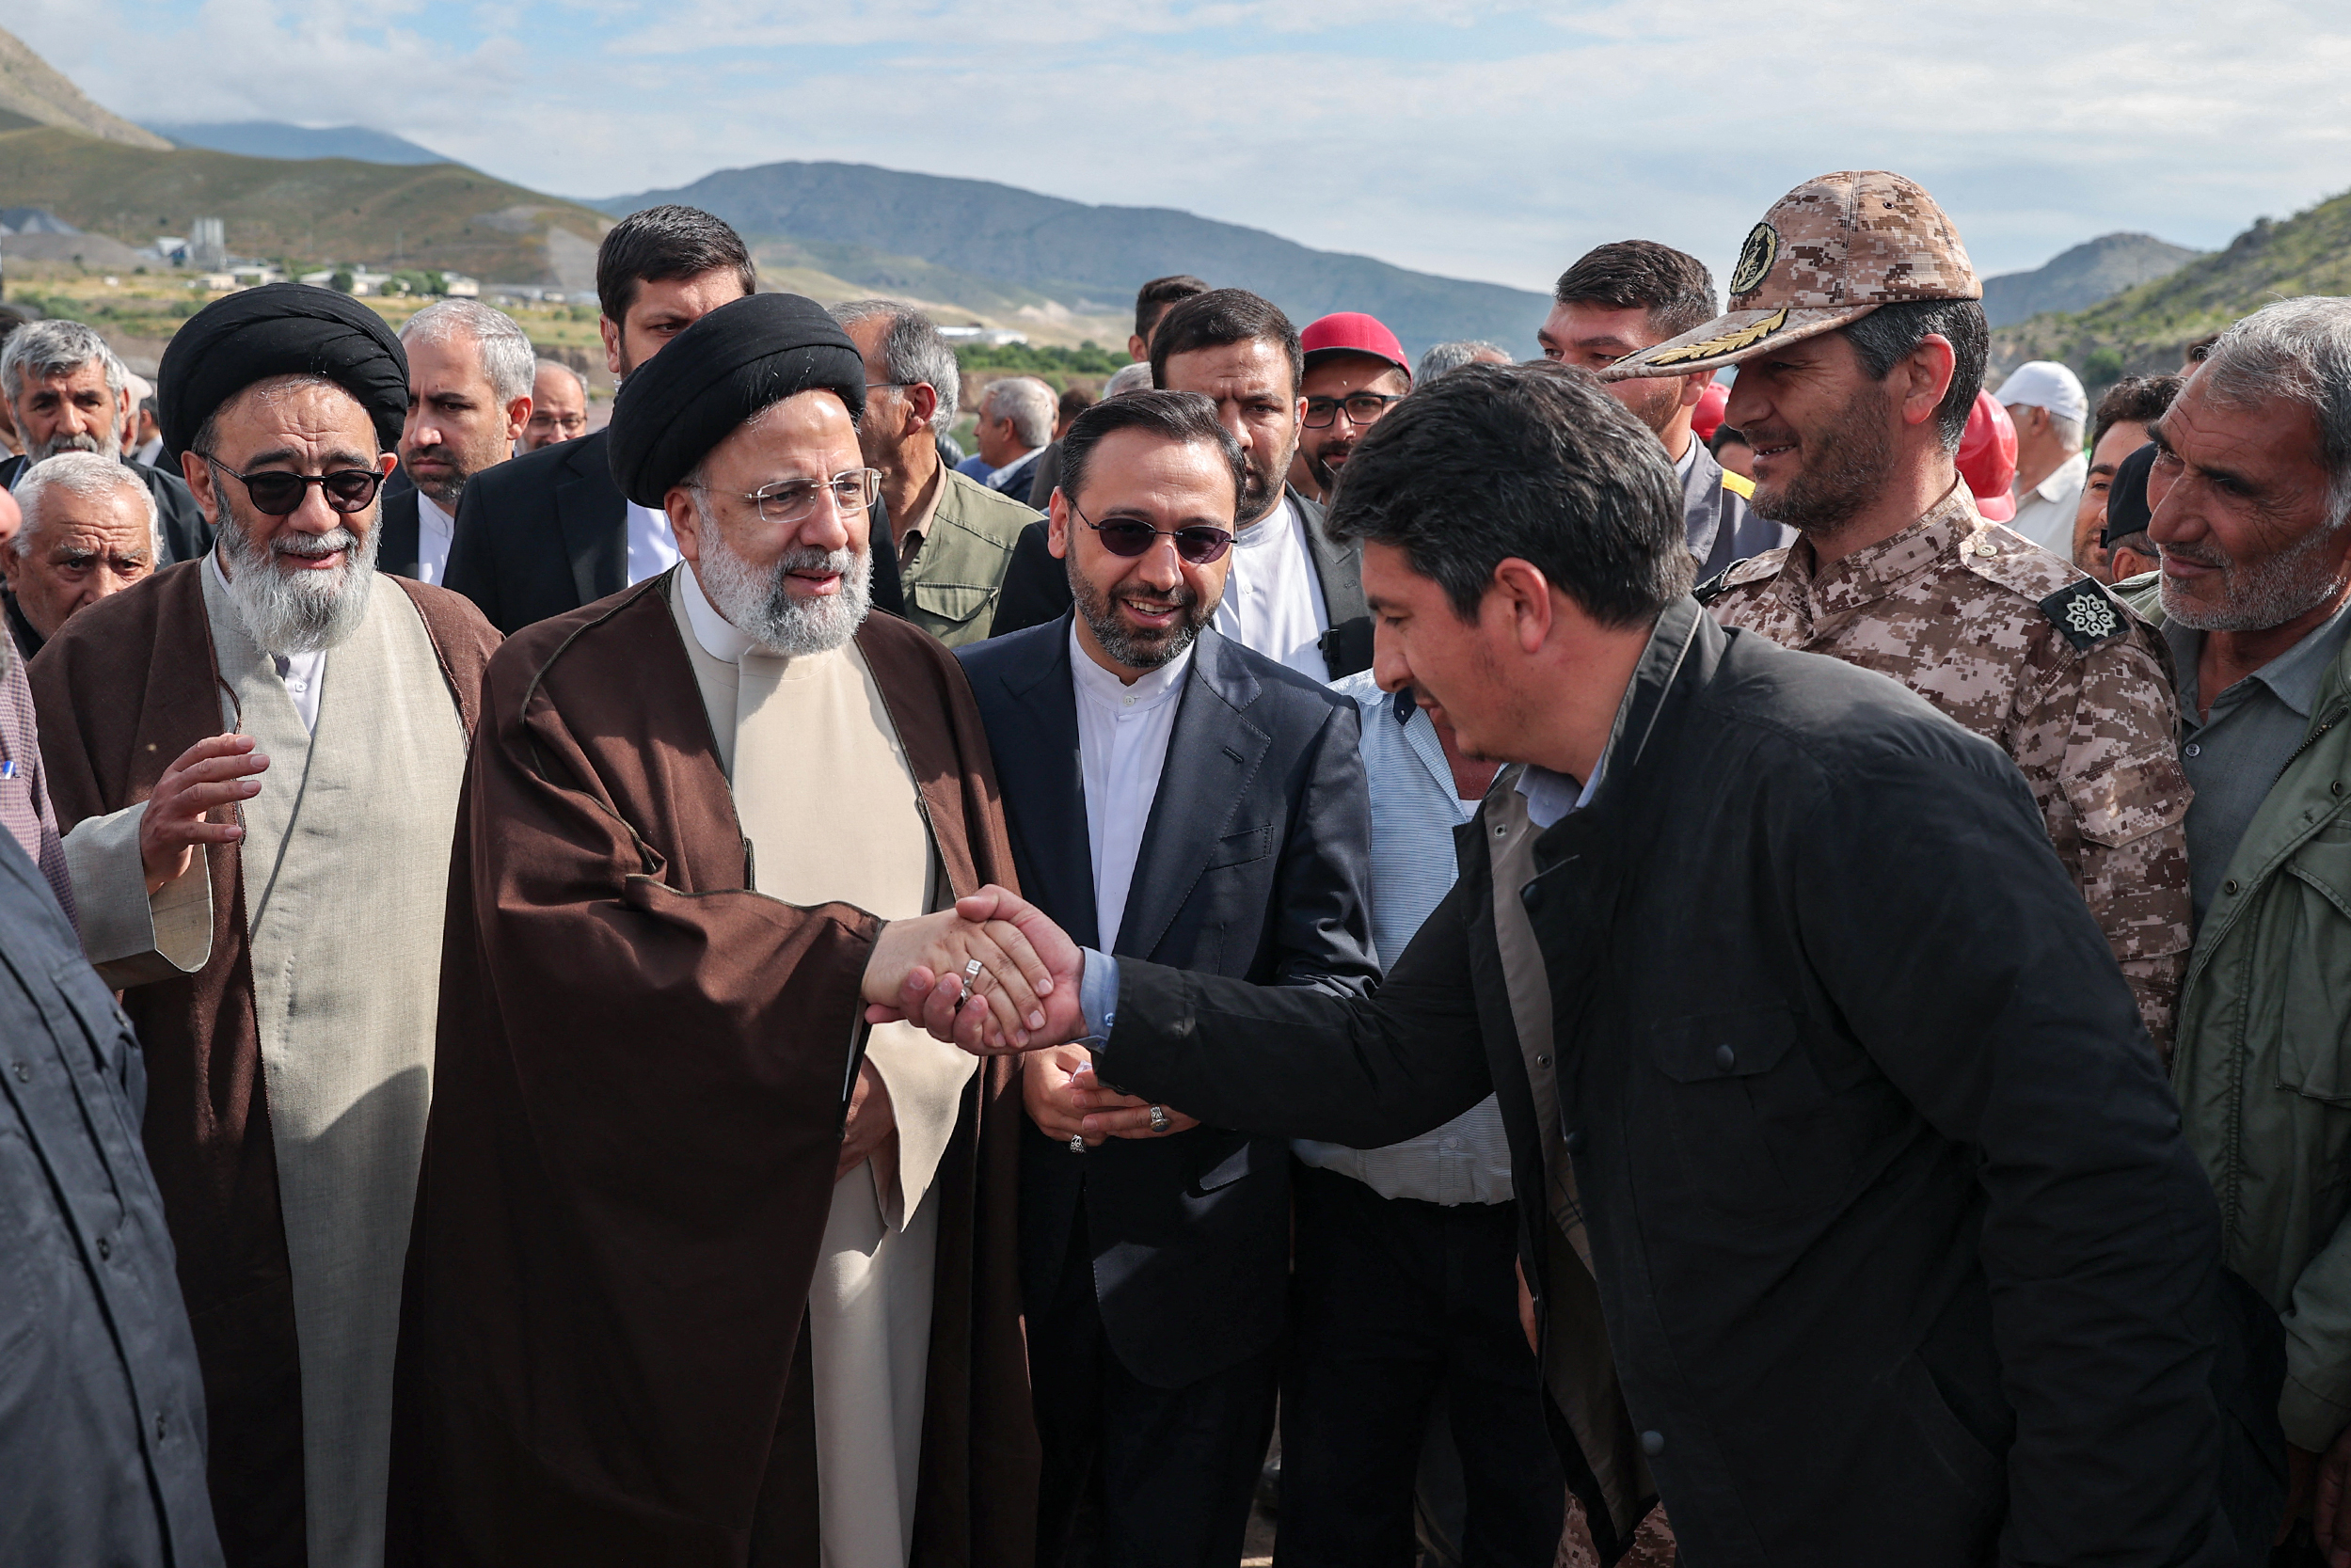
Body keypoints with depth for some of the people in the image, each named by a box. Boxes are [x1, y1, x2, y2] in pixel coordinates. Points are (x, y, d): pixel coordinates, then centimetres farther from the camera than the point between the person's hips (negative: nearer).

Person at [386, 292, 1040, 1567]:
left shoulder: (920, 680, 7)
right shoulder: (562, 691, -6)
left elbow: (988, 950, 1)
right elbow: (559, 937, -22)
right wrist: (860, 955, -31)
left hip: (902, 1243, 4)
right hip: (670, 1266, -3)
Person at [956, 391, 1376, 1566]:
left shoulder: (1302, 729, -4)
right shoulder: (967, 697, -3)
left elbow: (1337, 982, -5)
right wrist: (1013, 1051, -18)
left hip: (1202, 1246, 0)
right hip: (999, 1232, 1)